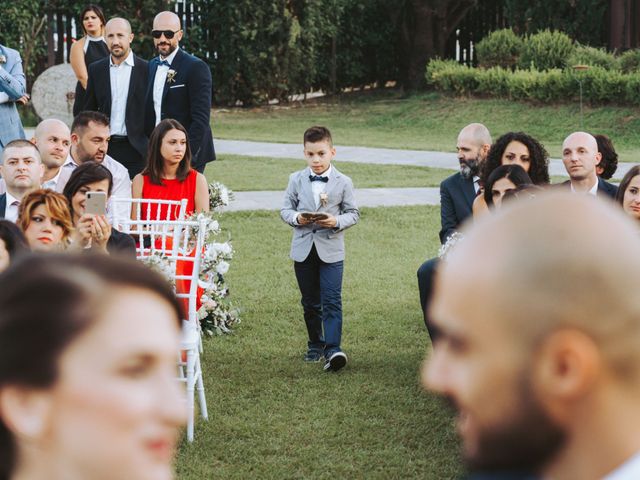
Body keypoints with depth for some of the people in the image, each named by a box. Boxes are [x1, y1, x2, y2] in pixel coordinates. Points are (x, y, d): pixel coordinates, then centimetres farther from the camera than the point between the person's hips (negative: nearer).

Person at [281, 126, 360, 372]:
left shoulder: (343, 182, -1)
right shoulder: (296, 180, 4)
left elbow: (353, 213, 3)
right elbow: (285, 208, 8)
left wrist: (337, 221, -17)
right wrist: (296, 218, -14)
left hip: (331, 250, -2)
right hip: (303, 249, 3)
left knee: (332, 301, -12)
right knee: (310, 302, 12)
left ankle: (332, 348, -16)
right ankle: (315, 344, 25)